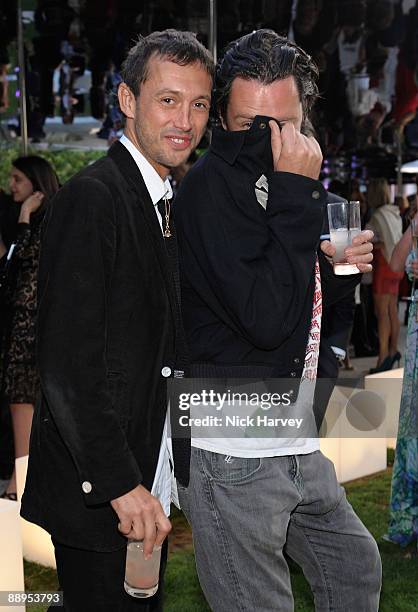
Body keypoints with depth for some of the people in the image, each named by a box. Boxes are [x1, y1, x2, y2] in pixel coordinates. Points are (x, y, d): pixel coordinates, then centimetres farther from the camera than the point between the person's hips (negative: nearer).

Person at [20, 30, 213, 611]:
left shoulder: (162, 203, 11)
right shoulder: (92, 198, -17)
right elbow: (66, 365, -22)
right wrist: (119, 482, -21)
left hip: (148, 488, 9)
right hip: (96, 496, -8)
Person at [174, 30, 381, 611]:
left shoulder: (282, 184, 10)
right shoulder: (210, 184, -17)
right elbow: (267, 318, -28)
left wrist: (340, 269, -1)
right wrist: (300, 192, -24)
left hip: (296, 443, 9)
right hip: (234, 457, -8)